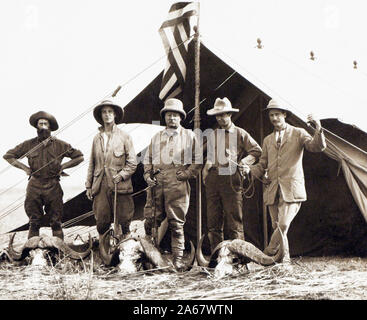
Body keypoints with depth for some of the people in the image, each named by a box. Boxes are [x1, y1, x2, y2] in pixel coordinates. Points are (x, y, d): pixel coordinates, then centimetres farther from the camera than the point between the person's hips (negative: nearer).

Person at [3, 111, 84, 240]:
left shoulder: (60, 145, 5)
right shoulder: (29, 144, 6)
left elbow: (79, 157, 12)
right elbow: (8, 155, 14)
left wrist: (62, 166, 3)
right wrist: (24, 167, 4)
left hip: (53, 187, -1)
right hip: (34, 187, 1)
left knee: (56, 222, 2)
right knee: (34, 222, 4)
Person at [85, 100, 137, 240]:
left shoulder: (124, 136, 5)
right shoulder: (97, 138, 14)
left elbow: (132, 163, 3)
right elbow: (92, 164, 17)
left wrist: (121, 175, -11)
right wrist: (89, 185, 13)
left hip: (119, 185, -2)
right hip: (100, 186, 2)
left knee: (123, 221, -1)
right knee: (101, 221, 1)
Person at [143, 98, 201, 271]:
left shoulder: (189, 135, 10)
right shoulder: (156, 137, 19)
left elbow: (198, 160, 9)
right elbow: (147, 159, 22)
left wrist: (187, 174, -4)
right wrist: (147, 176, 6)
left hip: (178, 186, -3)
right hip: (157, 185, 3)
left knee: (176, 224, -4)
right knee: (151, 221, 1)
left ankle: (178, 259, 2)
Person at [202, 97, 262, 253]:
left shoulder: (240, 133, 7)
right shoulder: (212, 135, 19)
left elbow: (256, 150, 8)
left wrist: (242, 163, -2)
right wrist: (206, 168, 9)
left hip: (230, 177, -4)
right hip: (213, 178, 4)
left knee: (234, 218, -7)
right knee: (213, 220, 2)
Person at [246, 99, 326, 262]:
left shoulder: (298, 133, 7)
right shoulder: (267, 140, 19)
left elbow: (317, 147, -6)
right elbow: (262, 165, 19)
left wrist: (318, 130, -24)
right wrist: (250, 169, -2)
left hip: (291, 189, -4)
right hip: (273, 190, 4)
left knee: (283, 225, -17)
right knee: (277, 226, 4)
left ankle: (267, 254, -7)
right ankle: (284, 258, 18)